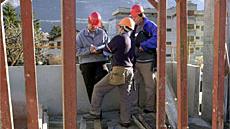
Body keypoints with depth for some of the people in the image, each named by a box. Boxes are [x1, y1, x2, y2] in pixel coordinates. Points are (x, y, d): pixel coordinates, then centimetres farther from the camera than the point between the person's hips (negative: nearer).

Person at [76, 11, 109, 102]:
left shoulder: (102, 33, 8)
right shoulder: (81, 35, 5)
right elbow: (77, 51, -3)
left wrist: (101, 50, -14)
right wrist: (89, 50, -17)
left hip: (100, 61, 0)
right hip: (86, 63, 0)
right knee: (90, 88, 3)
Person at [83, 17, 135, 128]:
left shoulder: (119, 38, -9)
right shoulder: (132, 41, 13)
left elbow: (106, 51, 1)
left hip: (118, 71, -7)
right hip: (129, 71, 7)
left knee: (98, 89, 6)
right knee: (125, 96, 12)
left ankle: (94, 113, 12)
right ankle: (125, 121, 15)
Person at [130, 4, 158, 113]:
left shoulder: (150, 25, -8)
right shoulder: (135, 27, 15)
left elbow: (157, 38, -23)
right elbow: (132, 42, 20)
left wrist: (143, 45, -20)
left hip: (147, 62, -7)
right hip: (137, 61, 7)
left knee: (149, 85, 4)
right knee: (138, 84, 13)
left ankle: (150, 107, 15)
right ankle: (138, 104, 25)